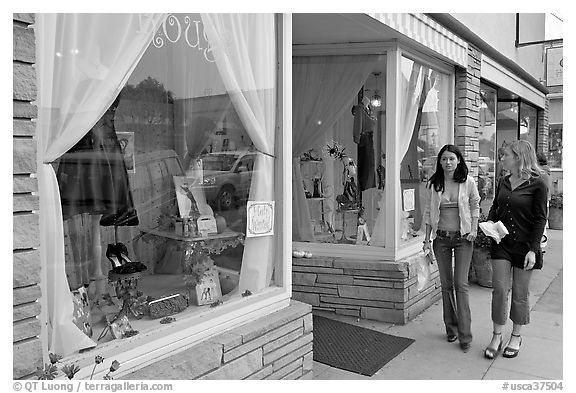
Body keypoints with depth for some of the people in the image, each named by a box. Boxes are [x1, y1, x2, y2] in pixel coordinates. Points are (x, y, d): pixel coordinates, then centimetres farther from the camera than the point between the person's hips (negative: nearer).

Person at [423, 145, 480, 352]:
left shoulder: (468, 182, -4)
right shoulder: (434, 184, 1)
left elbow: (475, 206, 8)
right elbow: (428, 212, 5)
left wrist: (474, 229, -4)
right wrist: (427, 239, 3)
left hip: (463, 238, -2)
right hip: (441, 238, 2)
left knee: (461, 285, -6)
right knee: (446, 285, 8)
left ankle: (465, 335, 1)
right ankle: (451, 329, 22)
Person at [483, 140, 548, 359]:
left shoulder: (537, 184, -8)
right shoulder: (503, 182, 8)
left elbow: (540, 219, -10)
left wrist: (533, 249, -15)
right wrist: (489, 224, 0)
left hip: (524, 245, -4)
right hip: (501, 244, 4)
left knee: (520, 293, 7)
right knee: (499, 289, -1)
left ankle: (516, 337, 24)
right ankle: (497, 337, 11)